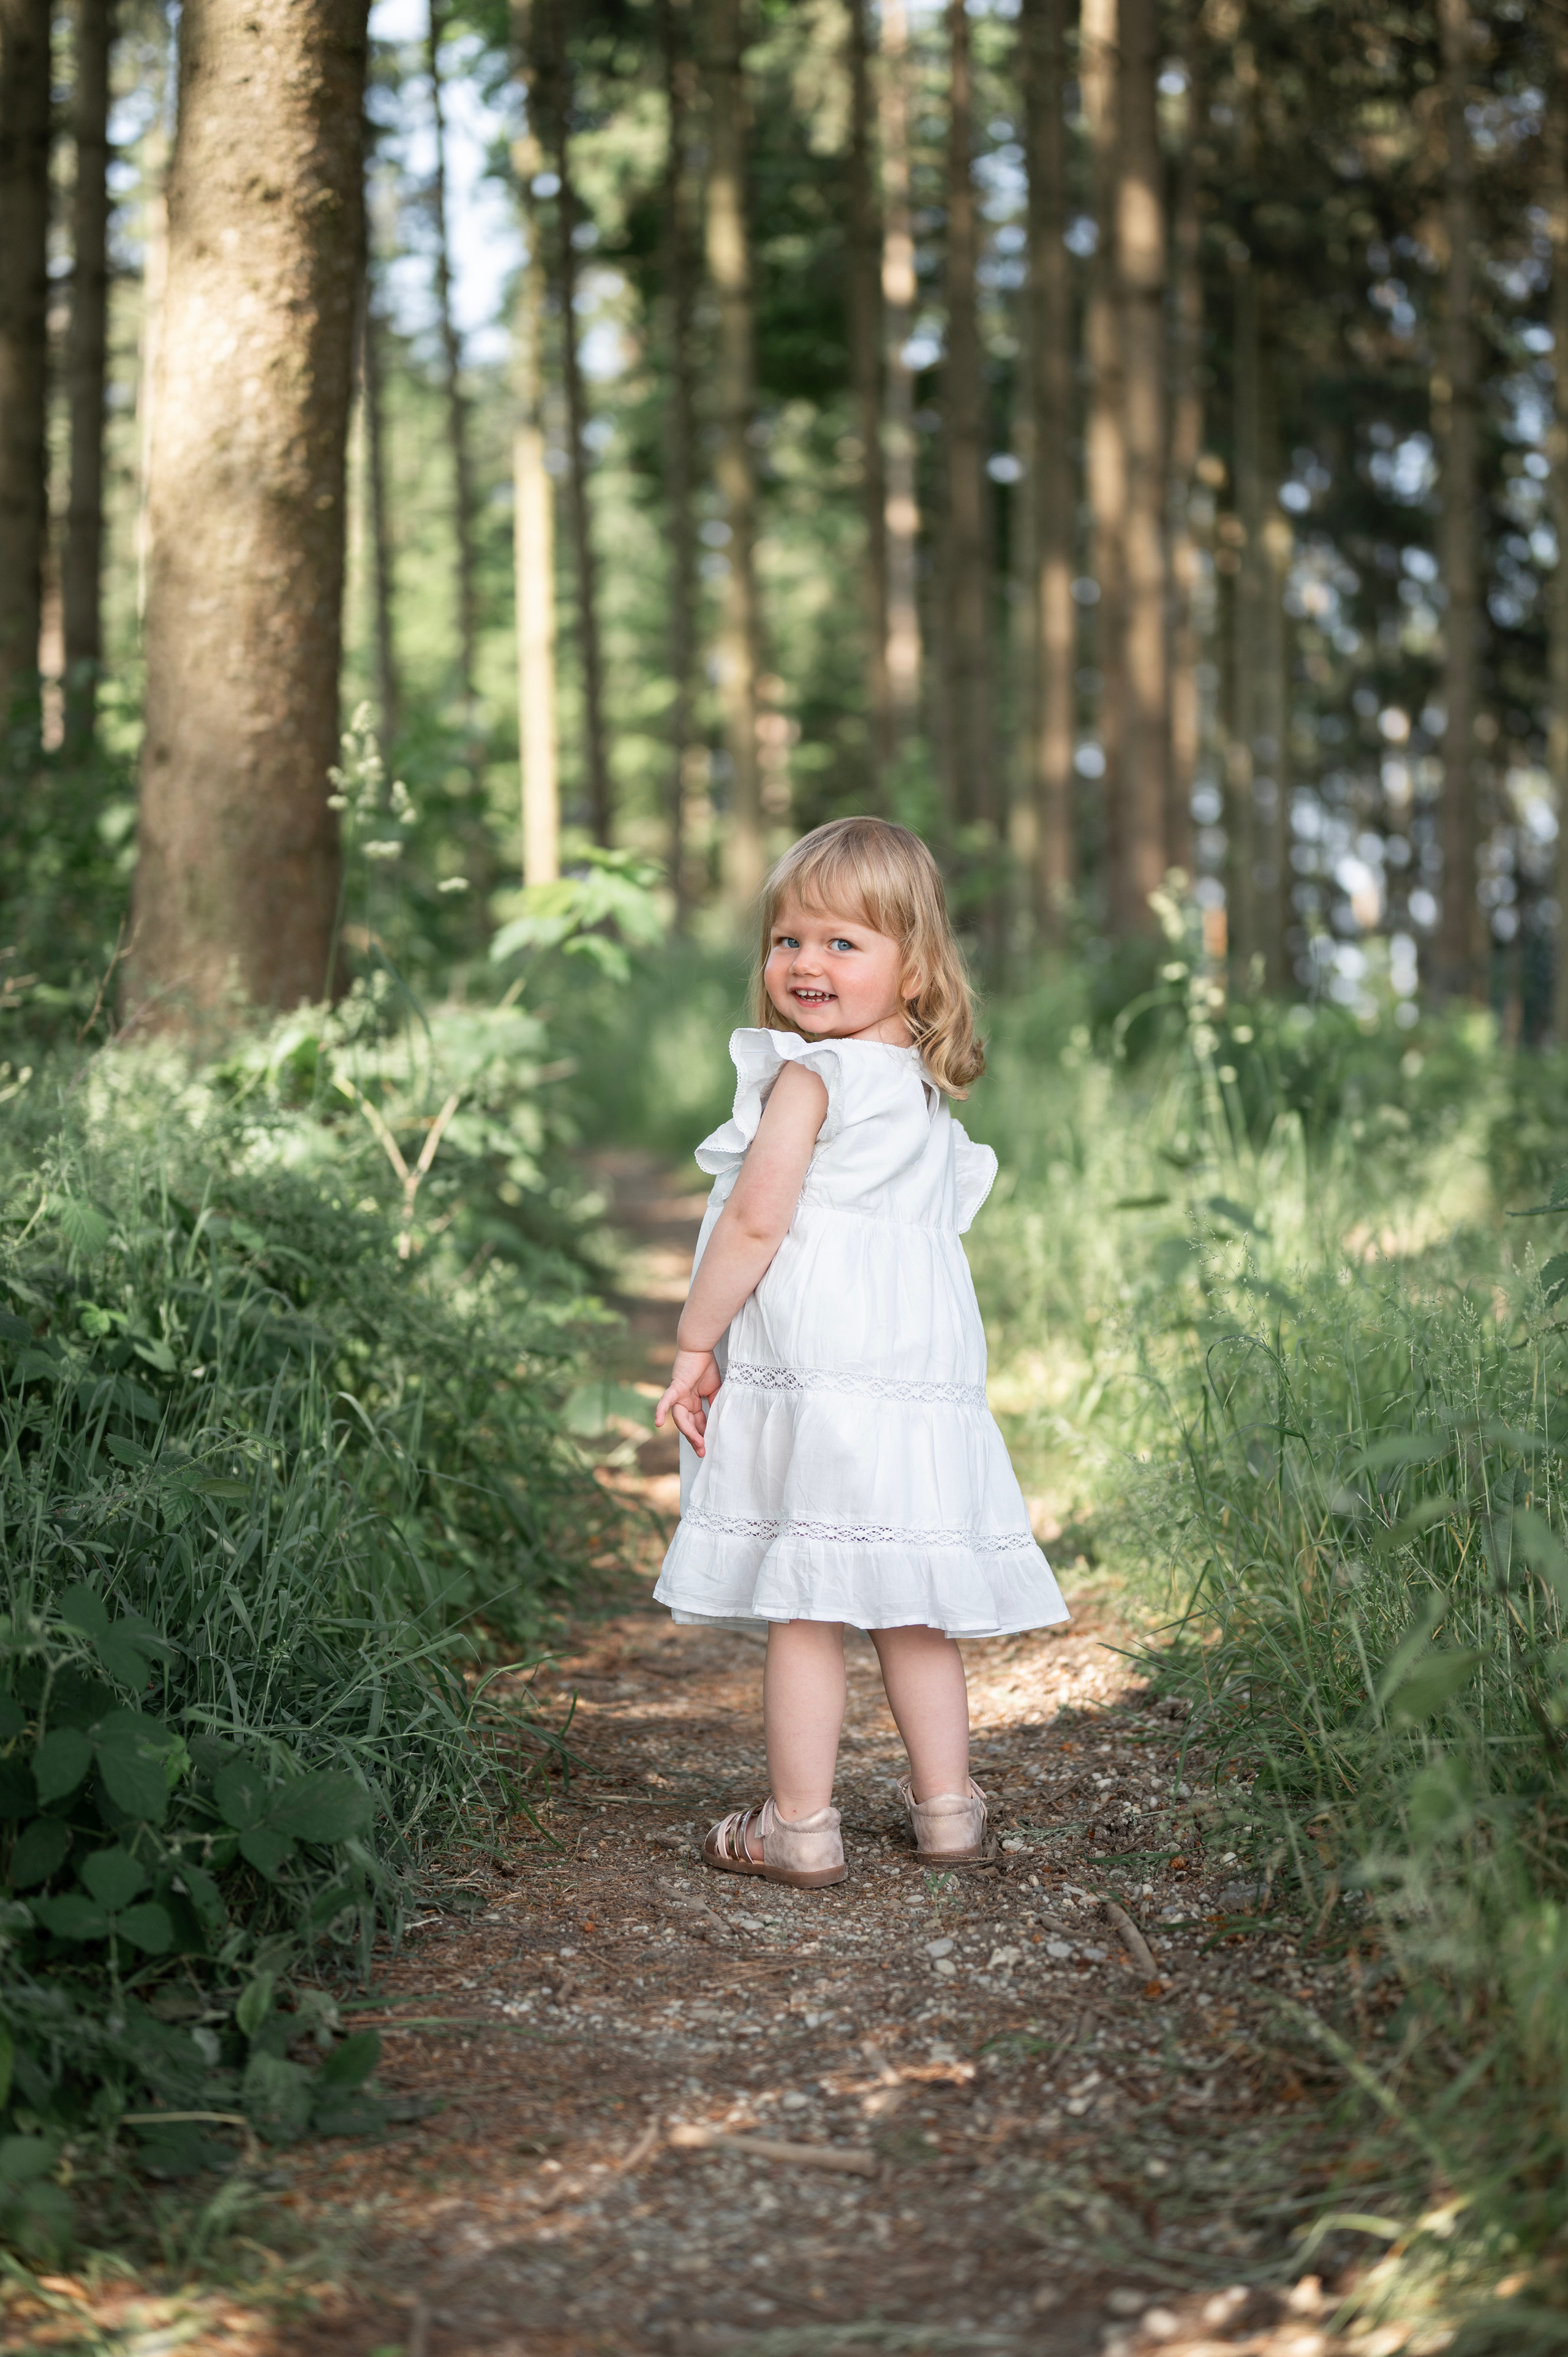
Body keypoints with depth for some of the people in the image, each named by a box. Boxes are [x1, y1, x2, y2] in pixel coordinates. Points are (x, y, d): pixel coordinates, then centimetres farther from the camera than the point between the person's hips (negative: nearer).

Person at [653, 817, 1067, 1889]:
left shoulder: (806, 1079, -8)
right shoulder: (927, 1095, 17)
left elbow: (756, 1220, -14)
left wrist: (696, 1345, -7)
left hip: (813, 1374, -8)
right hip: (927, 1370, 8)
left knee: (804, 1603, -1)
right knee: (912, 1602, 15)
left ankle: (801, 1824, 4)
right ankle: (946, 1801, 23)